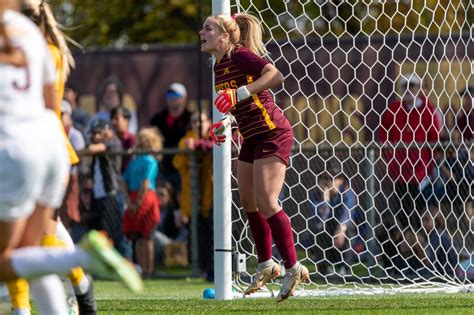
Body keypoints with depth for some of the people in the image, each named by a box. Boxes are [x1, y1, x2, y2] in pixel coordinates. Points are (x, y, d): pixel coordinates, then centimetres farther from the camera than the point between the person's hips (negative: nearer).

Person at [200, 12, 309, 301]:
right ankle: (266, 265, 25)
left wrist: (239, 93, -32)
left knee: (266, 203, -15)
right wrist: (225, 124, 8)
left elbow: (276, 75, -28)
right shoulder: (220, 67, 12)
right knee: (249, 203, 12)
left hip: (272, 133, -10)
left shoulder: (240, 55, -15)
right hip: (252, 138, 10)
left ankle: (294, 268, -8)